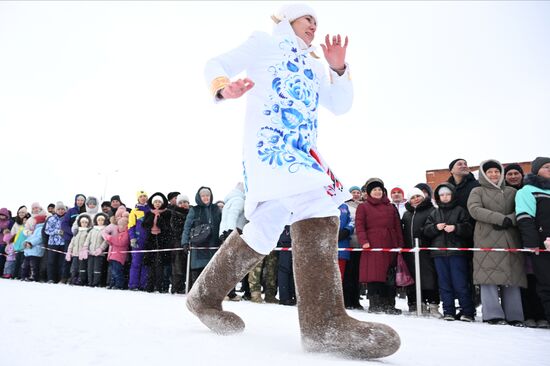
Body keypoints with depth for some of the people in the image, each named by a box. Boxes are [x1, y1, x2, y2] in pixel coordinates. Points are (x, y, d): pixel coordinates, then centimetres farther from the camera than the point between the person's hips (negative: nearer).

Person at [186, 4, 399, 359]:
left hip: (303, 145, 8)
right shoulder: (265, 42, 16)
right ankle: (323, 320, -31)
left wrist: (339, 68, 11)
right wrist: (223, 87, -15)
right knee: (315, 198, -29)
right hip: (269, 138, -8)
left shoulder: (314, 66, 33)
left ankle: (206, 296, 9)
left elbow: (340, 105, 27)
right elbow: (216, 65, 9)